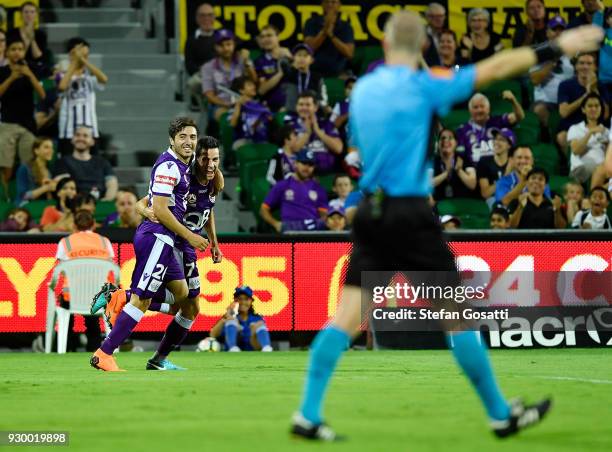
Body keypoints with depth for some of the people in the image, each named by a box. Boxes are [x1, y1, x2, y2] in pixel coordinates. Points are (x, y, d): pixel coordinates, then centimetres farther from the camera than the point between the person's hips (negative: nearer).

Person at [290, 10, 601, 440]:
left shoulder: (363, 89, 8)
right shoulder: (421, 87, -10)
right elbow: (494, 68, -8)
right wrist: (554, 49, -2)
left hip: (370, 210, 6)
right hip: (411, 215, -6)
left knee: (347, 317, 2)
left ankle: (308, 414, -6)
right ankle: (501, 414, 13)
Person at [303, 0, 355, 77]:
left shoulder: (345, 26, 5)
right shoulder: (311, 23, 4)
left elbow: (349, 53, -7)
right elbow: (309, 47, -8)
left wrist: (331, 35, -17)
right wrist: (325, 30, -19)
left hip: (337, 74, 0)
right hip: (315, 73, 0)